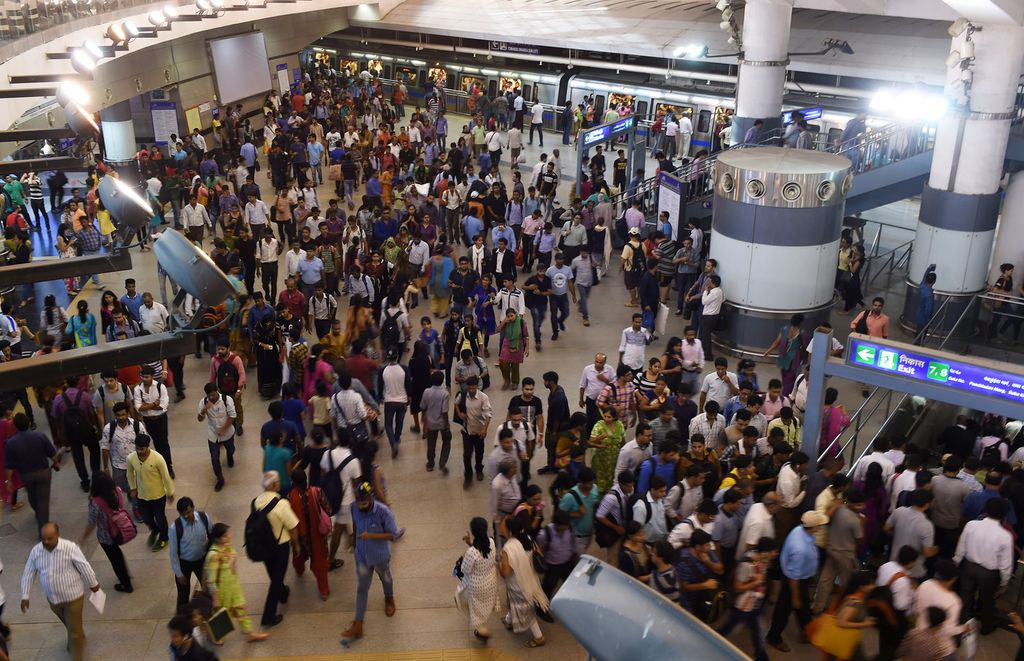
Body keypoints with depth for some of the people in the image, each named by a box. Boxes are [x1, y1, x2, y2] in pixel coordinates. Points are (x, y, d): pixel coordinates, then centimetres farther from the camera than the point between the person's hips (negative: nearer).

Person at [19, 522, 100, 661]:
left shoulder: (70, 548, -26)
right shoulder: (35, 551, -12)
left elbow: (84, 567, -14)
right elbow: (28, 574, 0)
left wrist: (93, 584, -3)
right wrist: (25, 596, 1)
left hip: (73, 596, -5)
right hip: (52, 598, 5)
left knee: (74, 629, 3)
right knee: (68, 624, 29)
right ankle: (79, 638, 58)